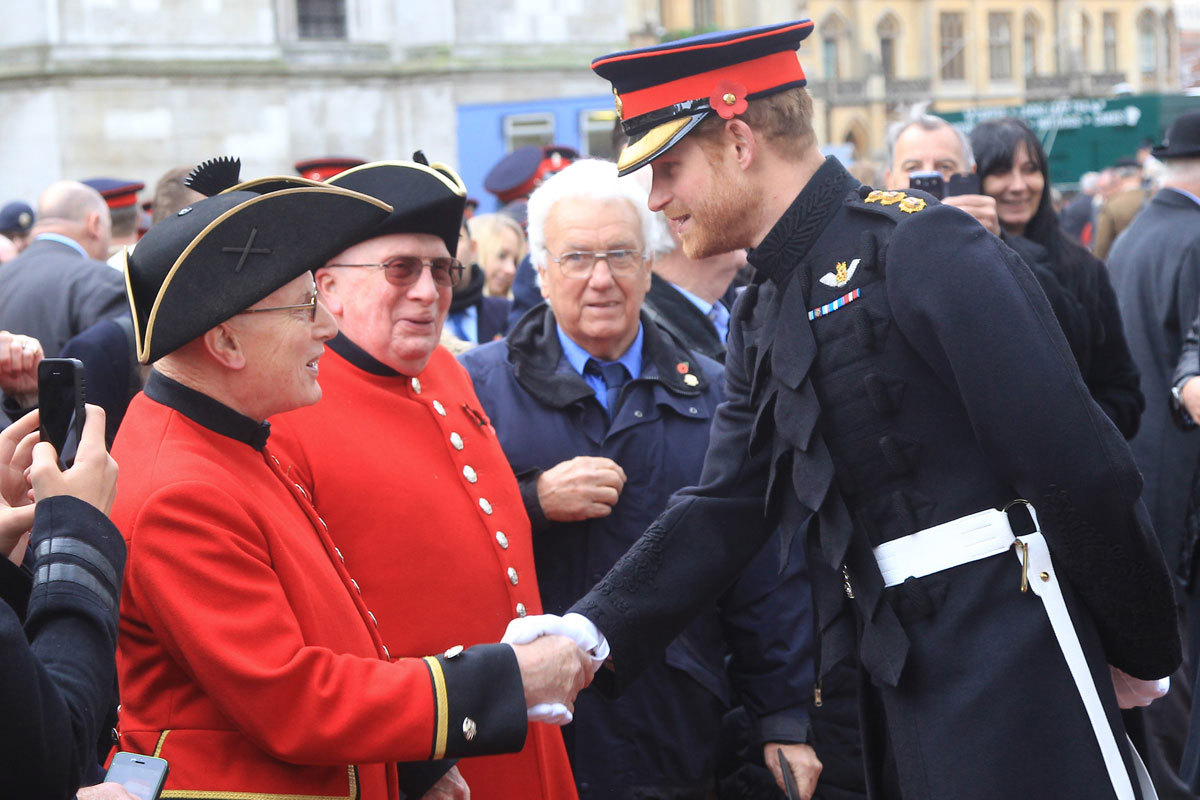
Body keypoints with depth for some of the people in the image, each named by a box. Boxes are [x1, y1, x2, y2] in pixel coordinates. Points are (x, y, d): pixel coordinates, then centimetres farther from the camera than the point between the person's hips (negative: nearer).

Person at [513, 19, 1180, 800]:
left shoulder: (921, 248, -14)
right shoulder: (765, 317, 12)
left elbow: (1079, 465, -16)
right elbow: (721, 513, 8)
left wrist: (1142, 654, -8)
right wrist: (588, 640, -4)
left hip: (1008, 648, -7)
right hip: (903, 670, 8)